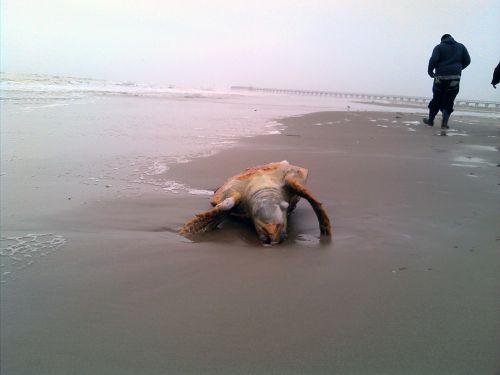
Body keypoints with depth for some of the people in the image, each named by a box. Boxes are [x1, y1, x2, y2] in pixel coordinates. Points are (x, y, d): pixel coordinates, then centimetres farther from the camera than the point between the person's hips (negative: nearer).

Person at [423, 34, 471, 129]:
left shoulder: (439, 47, 3)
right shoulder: (461, 47, 13)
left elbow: (433, 60, -12)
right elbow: (467, 61, 11)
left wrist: (430, 71, 0)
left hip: (441, 78, -1)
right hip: (455, 78, 2)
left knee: (436, 100, 10)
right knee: (449, 101, 4)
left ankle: (430, 120, 20)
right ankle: (444, 123, -1)